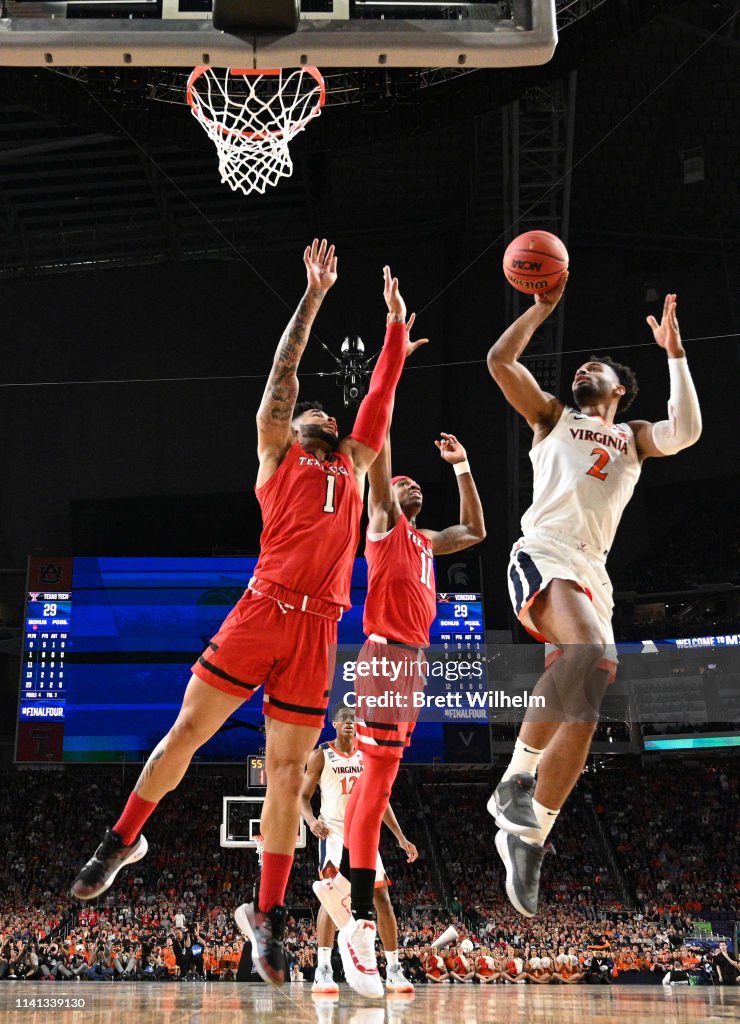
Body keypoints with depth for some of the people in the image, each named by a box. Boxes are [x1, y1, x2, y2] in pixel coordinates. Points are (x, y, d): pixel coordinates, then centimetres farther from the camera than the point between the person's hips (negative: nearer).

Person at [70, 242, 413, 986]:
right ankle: (124, 839, 15)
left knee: (288, 767, 0)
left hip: (318, 626, 3)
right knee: (188, 729, -4)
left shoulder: (352, 464, 24)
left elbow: (382, 392, 28)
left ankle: (266, 914, 3)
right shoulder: (277, 452, 14)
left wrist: (394, 321, 28)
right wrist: (313, 295, 11)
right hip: (262, 609, -3)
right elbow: (284, 371, 11)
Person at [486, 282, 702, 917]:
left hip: (592, 572, 4)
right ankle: (519, 781, -26)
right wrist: (543, 307, 15)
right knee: (590, 652, -34)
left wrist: (674, 352, 5)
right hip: (544, 554, -4)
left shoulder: (633, 437, 28)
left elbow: (686, 432, 6)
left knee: (580, 710, -5)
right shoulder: (553, 417, 23)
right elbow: (500, 360, 12)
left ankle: (528, 838, 3)